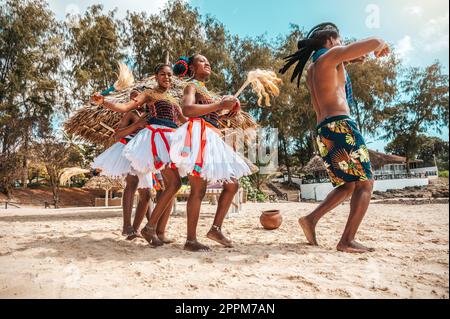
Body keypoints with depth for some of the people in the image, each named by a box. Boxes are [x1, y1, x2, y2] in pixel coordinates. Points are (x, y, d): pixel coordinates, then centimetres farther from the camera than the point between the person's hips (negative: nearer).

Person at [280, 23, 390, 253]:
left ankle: (311, 219, 5)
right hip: (340, 125, -9)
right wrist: (381, 47, 19)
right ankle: (347, 241, -9)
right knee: (365, 183, -3)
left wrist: (347, 62, 35)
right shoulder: (330, 55, 1)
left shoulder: (311, 70, 23)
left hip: (323, 131, 9)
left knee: (348, 185, 16)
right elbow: (374, 42, -3)